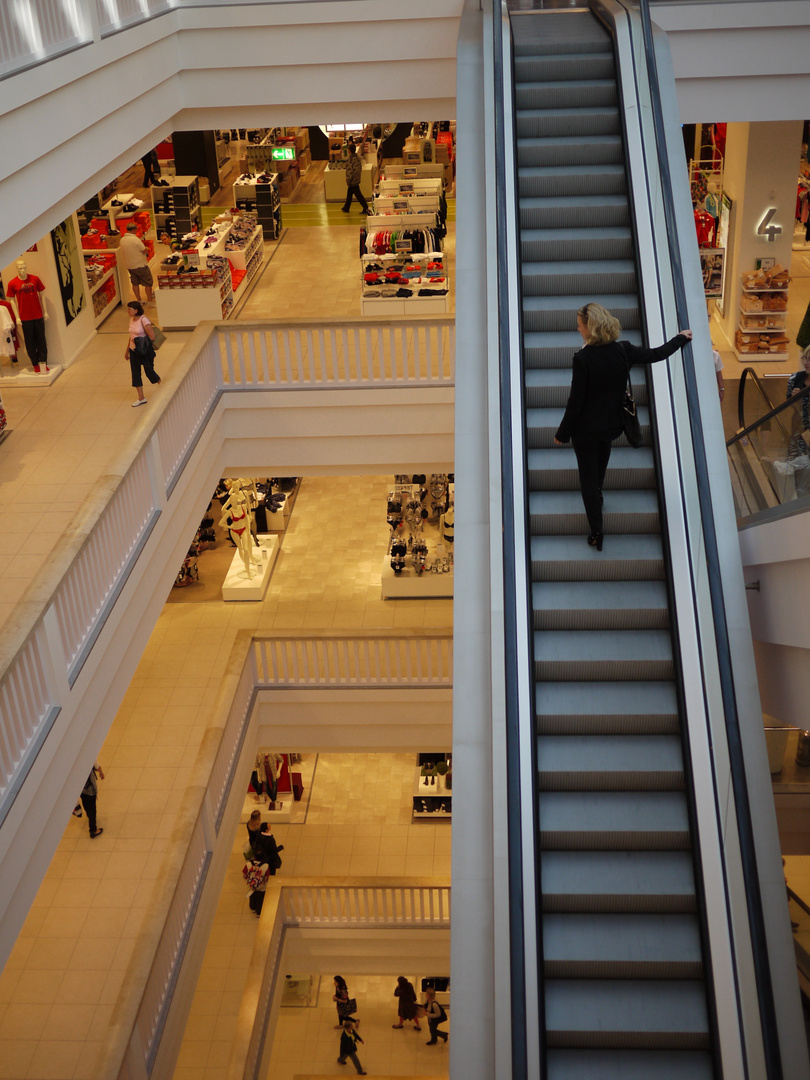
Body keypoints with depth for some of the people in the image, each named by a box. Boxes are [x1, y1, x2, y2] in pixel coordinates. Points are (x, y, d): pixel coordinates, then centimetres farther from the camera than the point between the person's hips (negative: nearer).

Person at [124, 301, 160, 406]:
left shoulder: (143, 320, -18)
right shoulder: (131, 320, 5)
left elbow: (152, 337, -20)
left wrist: (141, 342, -12)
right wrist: (127, 350, 18)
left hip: (145, 351, -7)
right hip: (133, 351, 7)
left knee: (149, 372, 4)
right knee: (135, 374, 8)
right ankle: (141, 398, 17)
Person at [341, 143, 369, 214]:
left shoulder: (350, 160, -26)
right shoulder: (357, 157, 0)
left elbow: (350, 172, -24)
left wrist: (348, 182, -12)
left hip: (353, 181, -9)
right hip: (357, 179, 9)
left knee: (358, 195, 0)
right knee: (349, 194, 21)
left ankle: (366, 209, 3)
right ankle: (346, 208, 32)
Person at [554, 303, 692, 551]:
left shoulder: (583, 358, -26)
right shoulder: (623, 351, -12)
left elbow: (576, 401, -21)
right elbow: (657, 354, 4)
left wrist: (562, 434, -9)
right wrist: (681, 338, 23)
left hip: (586, 428, -5)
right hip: (612, 424, 5)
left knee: (588, 478, 8)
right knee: (598, 469, 31)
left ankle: (596, 533, 12)